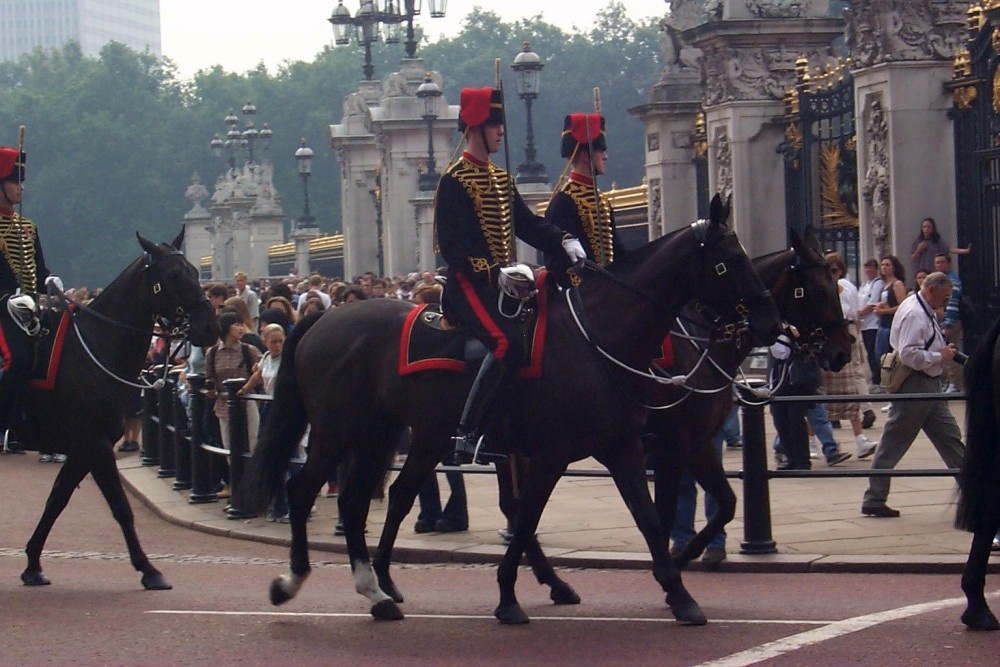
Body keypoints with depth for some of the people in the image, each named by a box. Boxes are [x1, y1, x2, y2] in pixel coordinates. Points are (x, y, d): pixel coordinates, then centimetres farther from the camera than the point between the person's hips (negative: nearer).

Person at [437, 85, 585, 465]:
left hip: (503, 283, 9)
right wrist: (494, 273, -26)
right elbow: (453, 244, -16)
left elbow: (527, 224, 18)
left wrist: (564, 241, -1)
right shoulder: (455, 181, -8)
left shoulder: (501, 180, 19)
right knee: (508, 342, -28)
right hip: (470, 284, -9)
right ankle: (466, 434, -26)